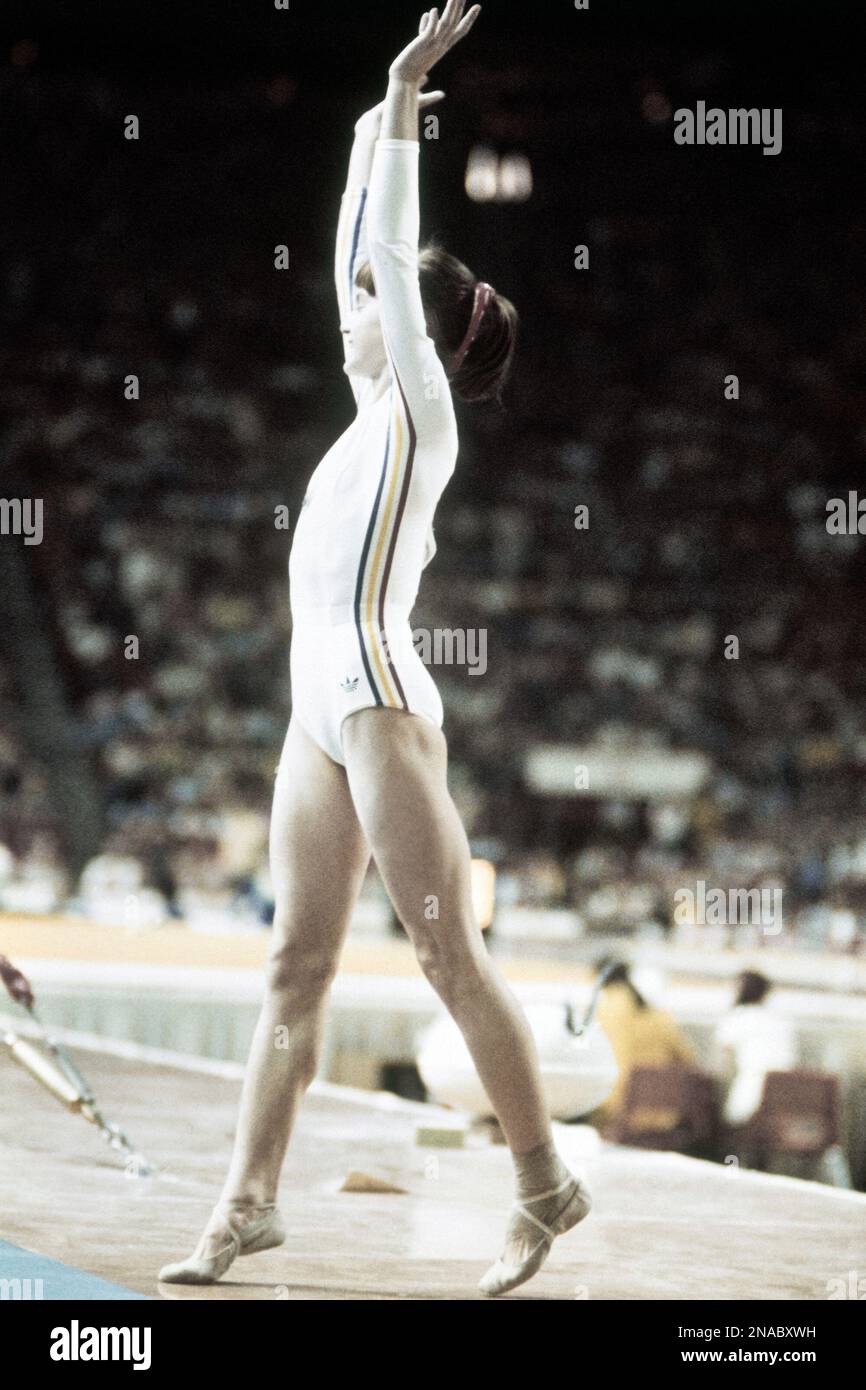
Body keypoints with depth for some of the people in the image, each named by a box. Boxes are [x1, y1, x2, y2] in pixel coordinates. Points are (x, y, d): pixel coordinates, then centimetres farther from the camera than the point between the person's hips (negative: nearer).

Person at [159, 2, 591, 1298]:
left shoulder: (421, 410, -3)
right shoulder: (375, 408, 18)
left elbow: (391, 259, -8)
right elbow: (359, 258, 25)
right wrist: (372, 137, 28)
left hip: (380, 703, -9)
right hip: (321, 710, 9)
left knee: (450, 952, -8)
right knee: (297, 965, 6)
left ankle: (546, 1181, -3)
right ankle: (250, 1200, 6)